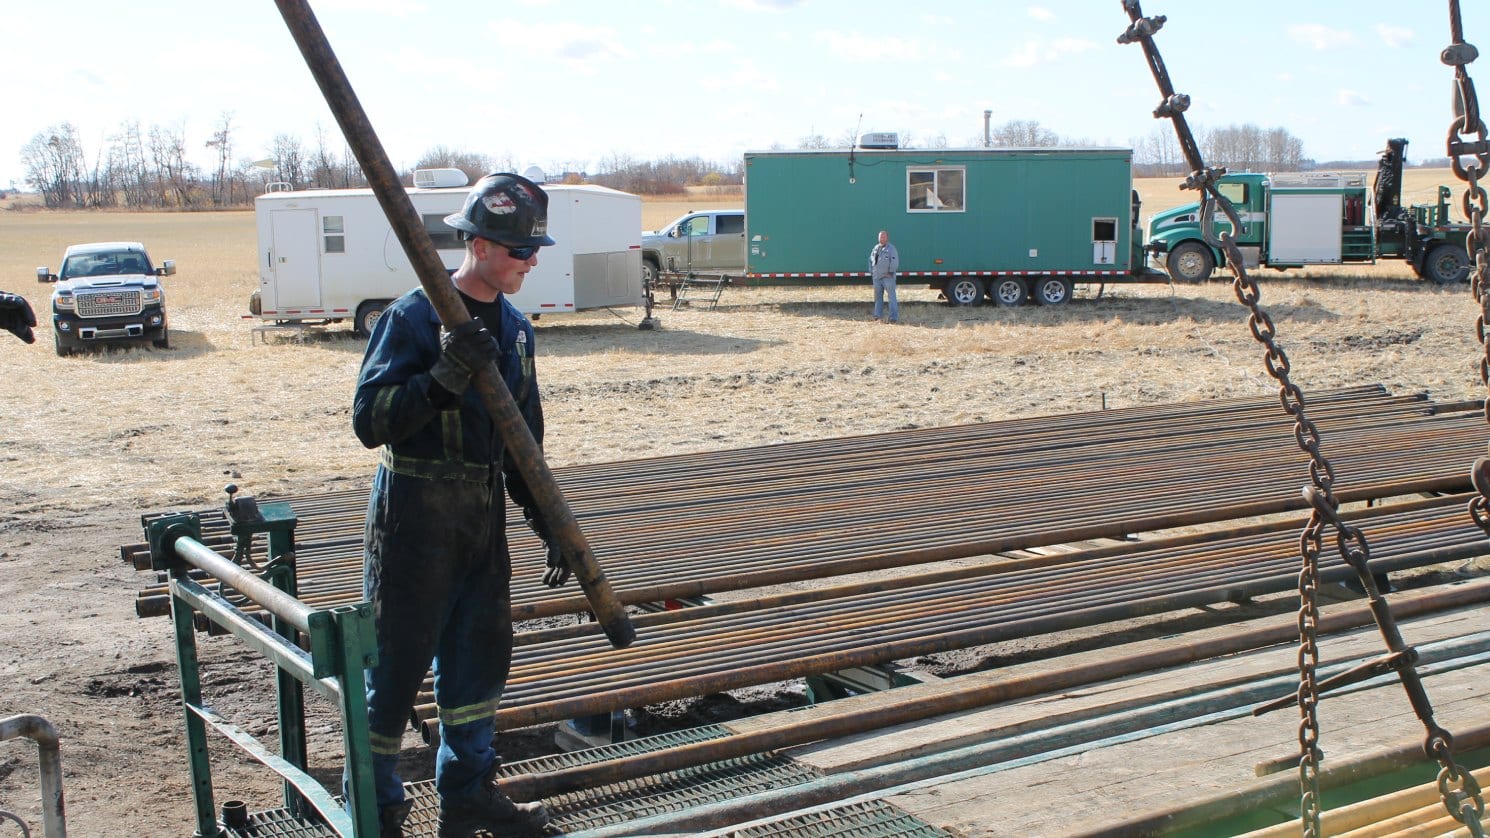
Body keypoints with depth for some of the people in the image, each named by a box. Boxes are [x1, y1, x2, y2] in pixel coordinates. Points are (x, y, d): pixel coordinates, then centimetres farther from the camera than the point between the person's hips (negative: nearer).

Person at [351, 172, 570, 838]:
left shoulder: (514, 327, 9)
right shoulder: (413, 317, -14)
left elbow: (523, 439, 15)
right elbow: (369, 420, -21)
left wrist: (547, 522, 11)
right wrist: (443, 377, -33)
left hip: (483, 512, 7)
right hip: (415, 514, -7)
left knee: (481, 651, 14)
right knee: (397, 661, 1)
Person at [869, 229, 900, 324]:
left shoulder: (891, 248, -3)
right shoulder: (876, 248, 16)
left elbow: (895, 261, -11)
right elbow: (871, 260, 24)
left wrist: (891, 272, -13)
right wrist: (871, 272, 16)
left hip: (888, 277, -6)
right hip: (877, 277, 6)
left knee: (892, 296, -7)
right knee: (878, 297, 11)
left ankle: (894, 317, -9)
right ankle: (877, 315, 17)